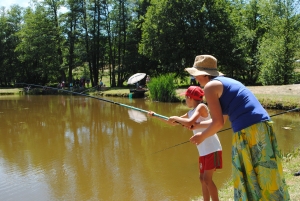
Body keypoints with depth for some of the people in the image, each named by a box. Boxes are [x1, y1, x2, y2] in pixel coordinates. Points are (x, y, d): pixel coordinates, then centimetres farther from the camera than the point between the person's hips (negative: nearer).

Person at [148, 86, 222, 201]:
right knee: (202, 179, 13)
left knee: (207, 179, -10)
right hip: (203, 151, 9)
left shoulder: (201, 107, -13)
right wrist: (155, 116, 19)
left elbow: (189, 123, -30)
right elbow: (173, 122, 21)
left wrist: (175, 118, -13)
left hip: (212, 149, -9)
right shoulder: (190, 113, 12)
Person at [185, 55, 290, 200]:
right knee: (265, 178, 18)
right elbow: (222, 119, 29)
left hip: (248, 132, -9)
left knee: (251, 180, 6)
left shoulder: (210, 86, -4)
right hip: (263, 127, 9)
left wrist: (202, 136, 8)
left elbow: (218, 122, -10)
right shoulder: (227, 82, 23)